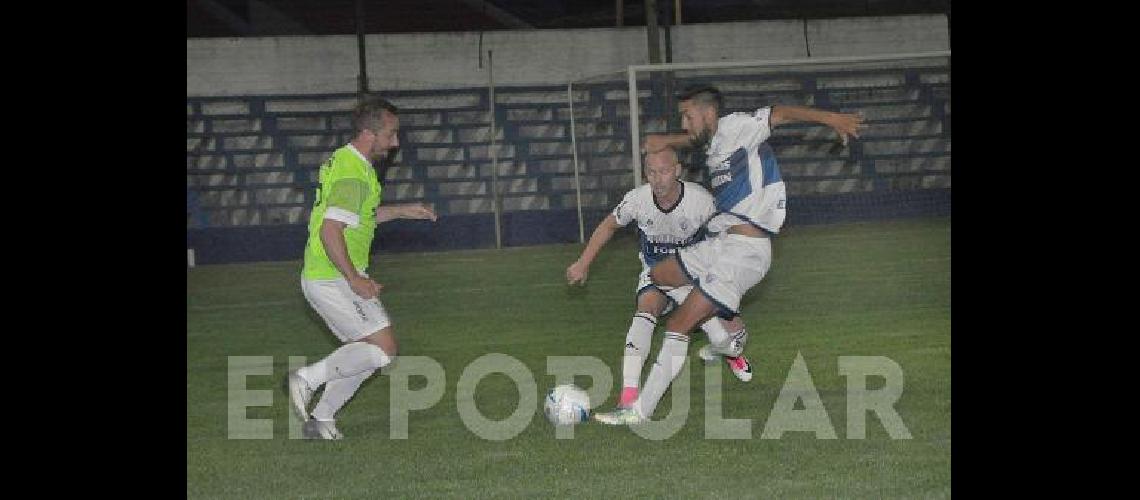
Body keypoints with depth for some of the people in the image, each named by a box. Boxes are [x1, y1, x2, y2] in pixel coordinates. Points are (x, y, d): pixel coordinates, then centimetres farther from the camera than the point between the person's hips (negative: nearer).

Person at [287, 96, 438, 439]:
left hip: (320, 278, 10)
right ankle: (308, 378, -8)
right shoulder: (353, 174, -20)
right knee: (383, 349, -9)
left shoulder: (345, 160, 13)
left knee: (365, 353, 14)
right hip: (334, 279, -10)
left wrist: (401, 211, 23)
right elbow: (330, 231, -27)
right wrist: (355, 280, -23)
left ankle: (321, 419, 15)